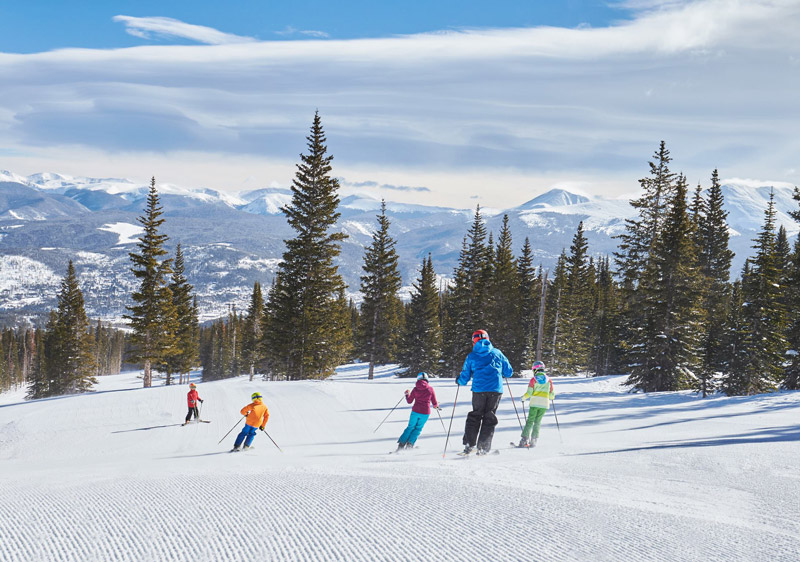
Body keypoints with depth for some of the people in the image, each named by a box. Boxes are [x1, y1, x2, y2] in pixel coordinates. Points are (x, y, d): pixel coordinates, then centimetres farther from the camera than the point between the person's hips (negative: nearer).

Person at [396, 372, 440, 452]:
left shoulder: (415, 389, -2)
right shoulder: (430, 389, -3)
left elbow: (409, 401, 6)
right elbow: (434, 403, 2)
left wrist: (407, 394, 25)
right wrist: (436, 406, 25)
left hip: (415, 412, 1)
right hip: (425, 413, -1)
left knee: (410, 427, 18)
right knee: (418, 429, 16)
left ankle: (401, 444, 11)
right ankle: (410, 444, 2)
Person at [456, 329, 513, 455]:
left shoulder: (471, 356, 7)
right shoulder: (497, 353, 8)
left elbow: (464, 378, 9)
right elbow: (509, 372, 12)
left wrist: (458, 381, 31)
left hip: (479, 390, 0)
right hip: (496, 390, 0)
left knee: (475, 416, 13)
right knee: (489, 418, 8)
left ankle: (469, 445, 4)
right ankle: (483, 448, 2)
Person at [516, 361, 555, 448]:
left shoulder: (533, 379, -2)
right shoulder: (549, 380, 7)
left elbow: (529, 393, -8)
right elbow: (552, 395, 8)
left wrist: (523, 398, 11)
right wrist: (550, 397, 31)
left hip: (534, 403, -2)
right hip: (544, 404, 2)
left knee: (530, 421, 1)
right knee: (537, 422, 9)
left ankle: (524, 439, -6)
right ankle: (533, 440, 1)